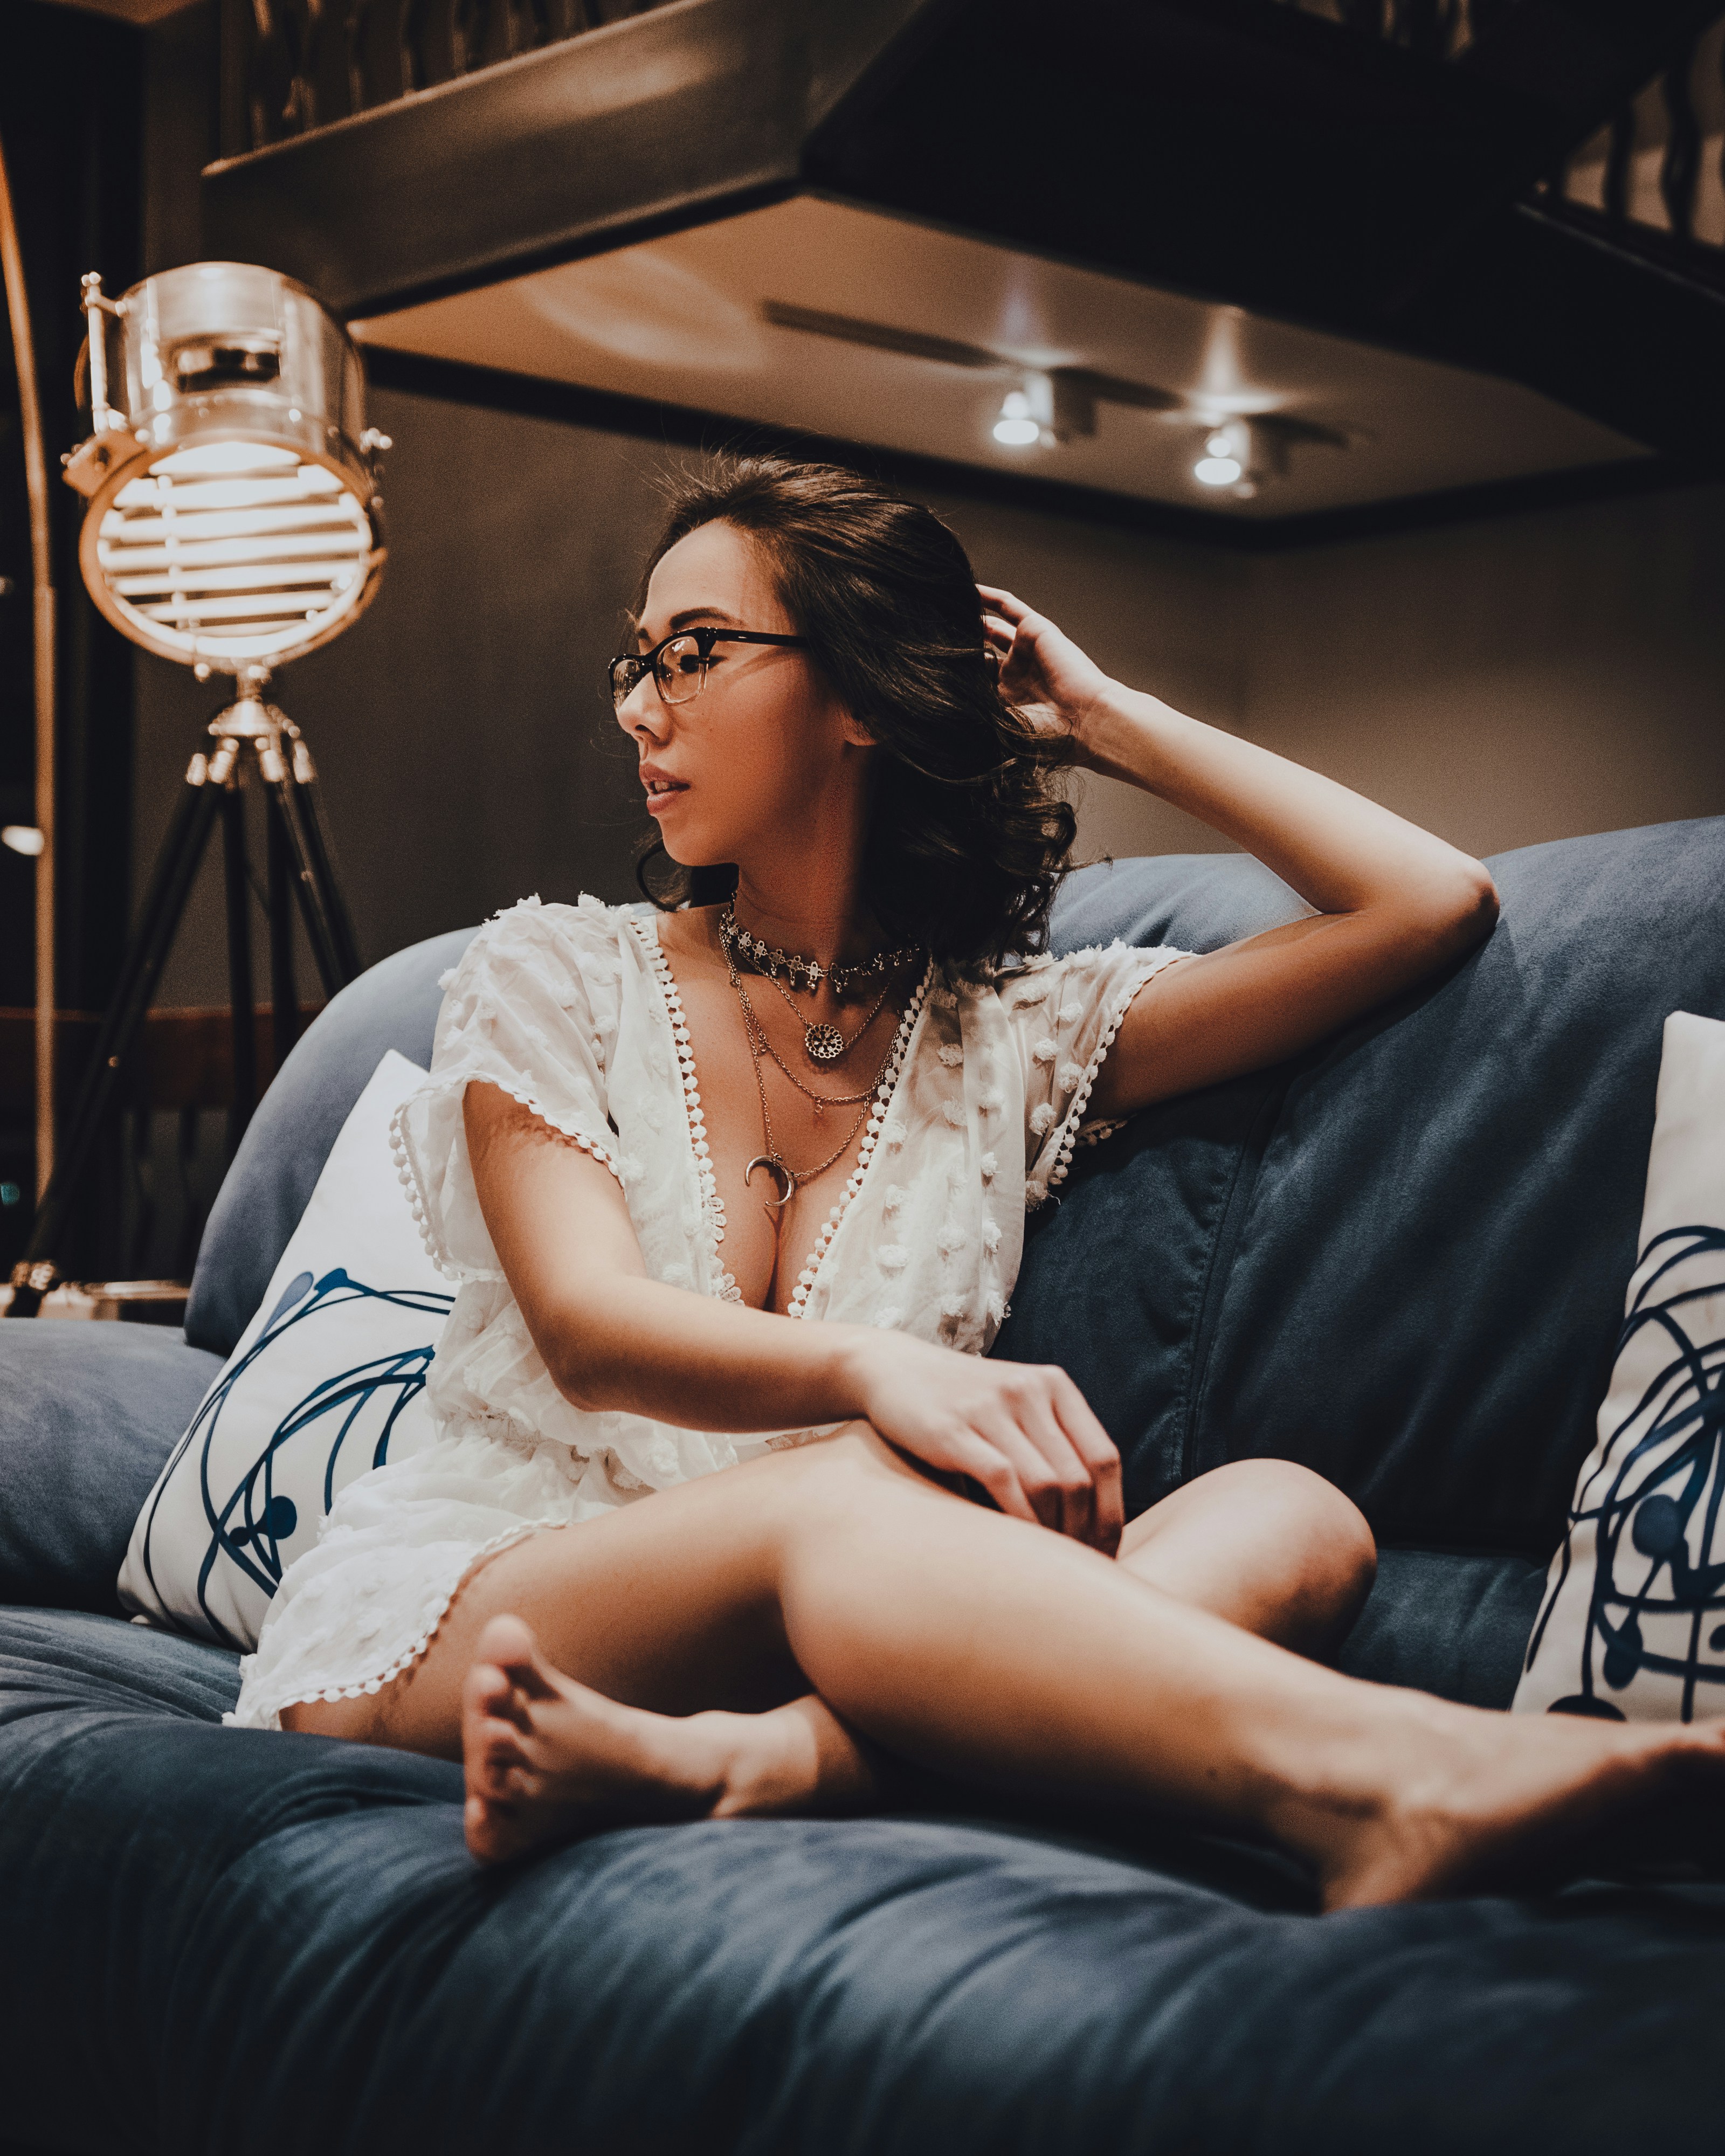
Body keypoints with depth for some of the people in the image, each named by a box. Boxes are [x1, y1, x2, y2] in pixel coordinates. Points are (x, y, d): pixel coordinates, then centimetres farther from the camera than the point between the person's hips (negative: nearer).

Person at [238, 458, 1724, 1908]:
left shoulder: (1009, 1039, 12)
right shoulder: (557, 979, 9)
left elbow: (1433, 907, 7)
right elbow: (587, 1327, -10)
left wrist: (1103, 721, 15)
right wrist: (875, 1369, -33)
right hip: (455, 1609, -2)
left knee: (1290, 1519, -26)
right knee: (852, 1493, -36)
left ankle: (729, 1763, -50)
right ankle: (1385, 1781, -55)